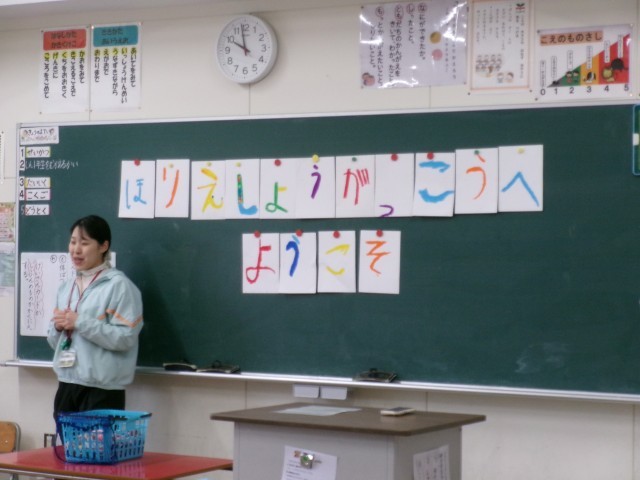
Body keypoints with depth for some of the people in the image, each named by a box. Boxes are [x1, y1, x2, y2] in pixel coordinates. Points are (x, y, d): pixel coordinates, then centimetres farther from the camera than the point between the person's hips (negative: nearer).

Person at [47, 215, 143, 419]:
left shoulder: (119, 285, -8)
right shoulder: (66, 288, 14)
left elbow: (125, 337, -16)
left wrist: (80, 323, -16)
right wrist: (58, 327, -2)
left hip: (102, 390, -7)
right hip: (66, 386, 7)